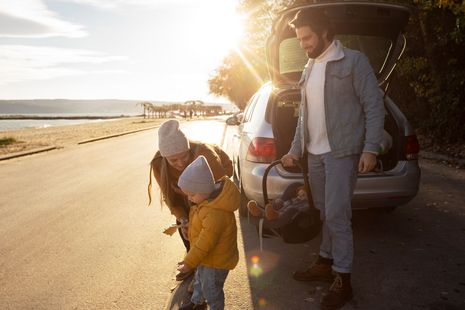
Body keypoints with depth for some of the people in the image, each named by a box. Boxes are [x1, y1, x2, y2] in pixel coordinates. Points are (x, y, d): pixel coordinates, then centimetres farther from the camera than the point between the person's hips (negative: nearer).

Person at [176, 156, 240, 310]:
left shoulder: (215, 214, -40)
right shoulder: (211, 197, -10)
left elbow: (204, 243, -31)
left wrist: (188, 263, -21)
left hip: (216, 261, -9)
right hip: (208, 256, 9)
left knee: (211, 290, 14)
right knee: (200, 280, 31)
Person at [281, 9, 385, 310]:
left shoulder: (353, 61, -5)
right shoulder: (309, 69, 15)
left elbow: (374, 106, -7)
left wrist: (370, 148, -14)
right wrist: (296, 149, 16)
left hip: (342, 152, -6)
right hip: (315, 154, 6)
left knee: (337, 216, -6)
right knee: (326, 213, 14)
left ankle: (343, 280, 7)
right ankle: (326, 263, 28)